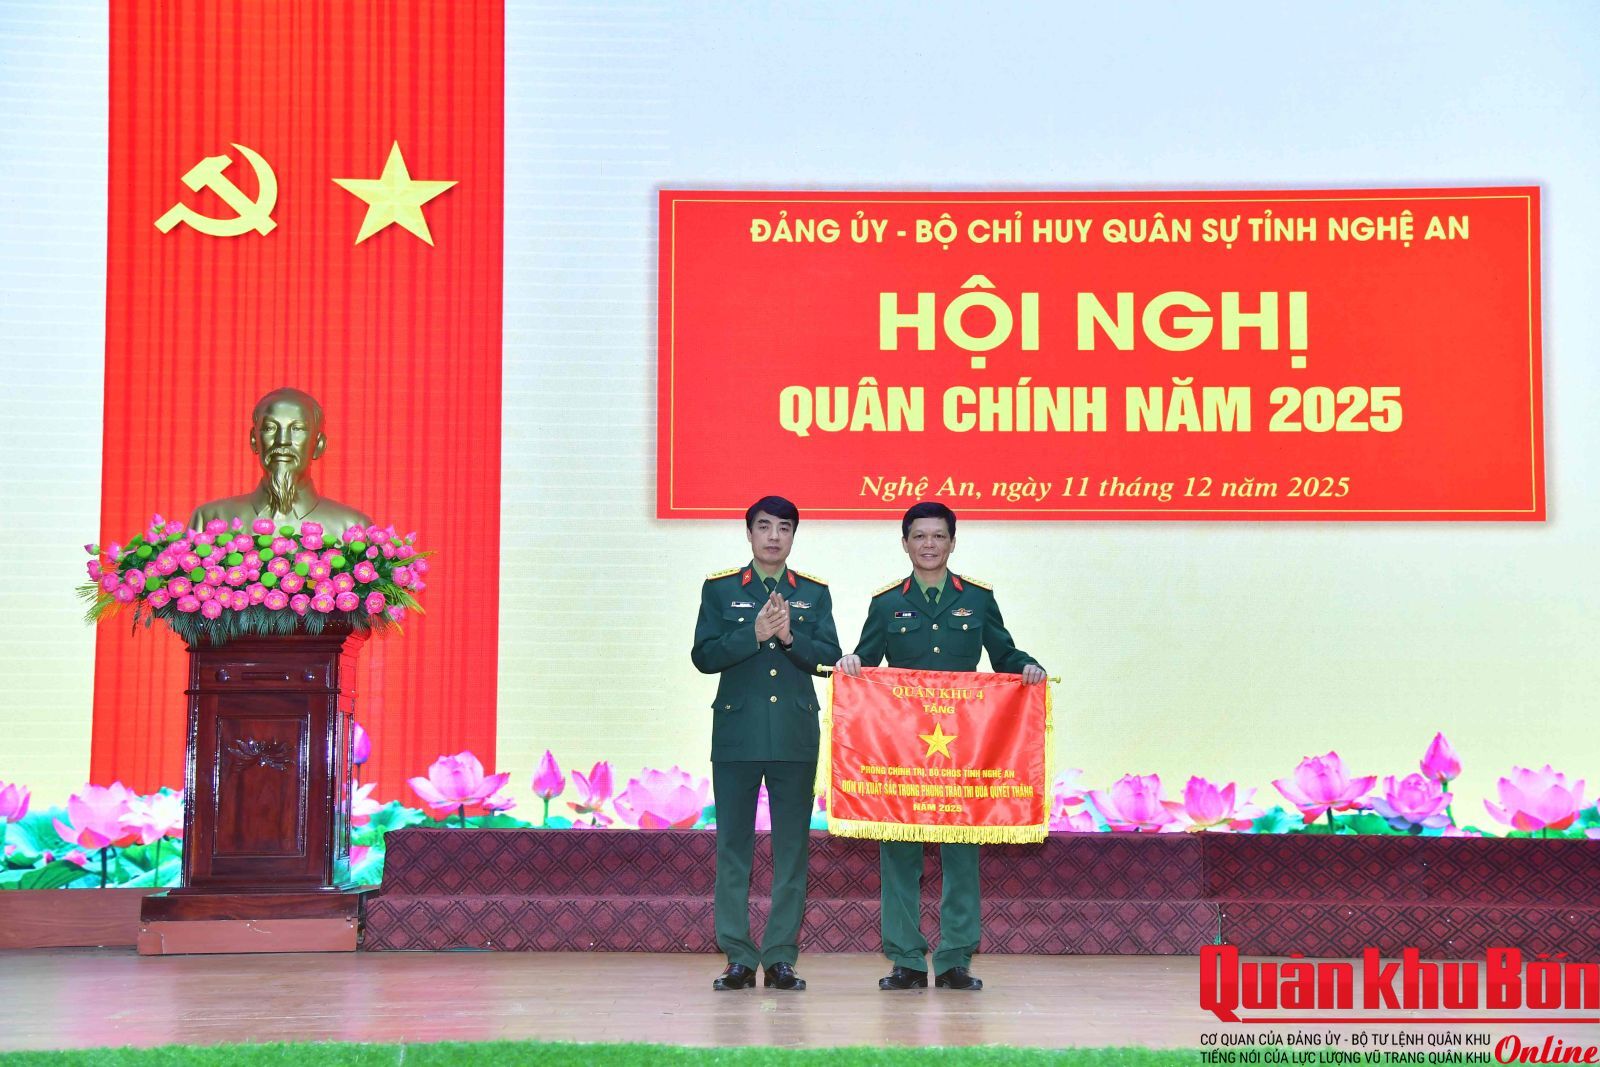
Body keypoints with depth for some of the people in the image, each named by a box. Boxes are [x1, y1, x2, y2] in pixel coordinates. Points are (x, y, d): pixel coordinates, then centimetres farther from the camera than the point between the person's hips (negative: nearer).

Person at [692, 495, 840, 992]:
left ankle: (782, 957, 8)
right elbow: (703, 656, -2)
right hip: (737, 735, -1)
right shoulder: (719, 589, 7)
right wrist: (754, 635, -14)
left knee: (792, 847, 2)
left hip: (796, 737, 1)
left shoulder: (814, 593, 11)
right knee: (733, 845, 0)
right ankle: (738, 958, 7)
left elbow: (830, 656, 2)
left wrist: (791, 637, -14)